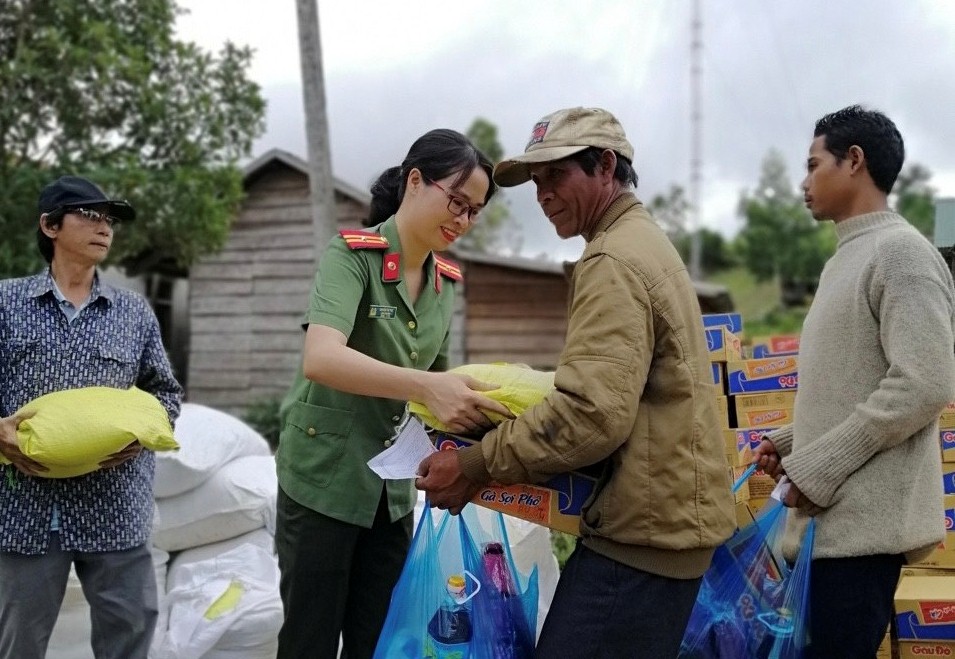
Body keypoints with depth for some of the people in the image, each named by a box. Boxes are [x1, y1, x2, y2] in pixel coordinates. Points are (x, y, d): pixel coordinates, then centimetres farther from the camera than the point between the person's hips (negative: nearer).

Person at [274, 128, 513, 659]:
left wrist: (472, 400, -6)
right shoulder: (352, 254, -13)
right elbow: (321, 359, -30)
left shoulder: (445, 282, 7)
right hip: (325, 479, -6)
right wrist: (426, 388, -41)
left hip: (392, 485, 6)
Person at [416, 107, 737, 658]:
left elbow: (592, 414, -24)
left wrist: (476, 465, -17)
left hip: (644, 529, -11)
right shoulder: (646, 242, 19)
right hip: (667, 514, 11)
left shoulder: (615, 260, -15)